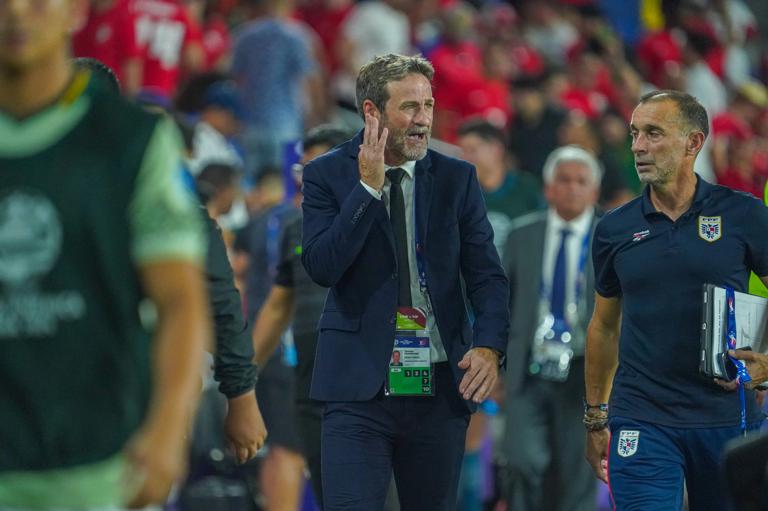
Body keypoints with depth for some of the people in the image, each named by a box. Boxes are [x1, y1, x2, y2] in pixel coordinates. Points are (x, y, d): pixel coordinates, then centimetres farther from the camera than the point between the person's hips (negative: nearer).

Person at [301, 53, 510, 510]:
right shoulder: (327, 175, 0)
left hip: (442, 387, 3)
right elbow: (321, 266, -11)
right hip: (360, 386, -3)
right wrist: (368, 187, -15)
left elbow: (486, 274, 3)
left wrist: (489, 346, -14)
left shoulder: (457, 179, 6)